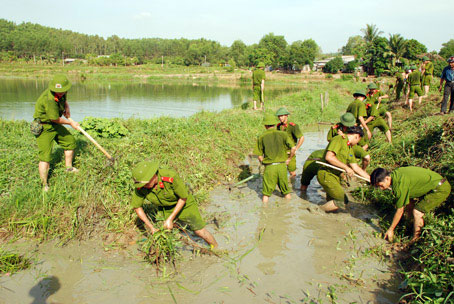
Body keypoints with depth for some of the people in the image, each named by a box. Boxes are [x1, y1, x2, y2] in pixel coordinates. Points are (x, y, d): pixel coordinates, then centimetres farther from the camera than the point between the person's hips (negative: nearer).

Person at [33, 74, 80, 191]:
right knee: (45, 155, -11)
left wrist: (67, 108, -1)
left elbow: (64, 100, 20)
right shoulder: (49, 99, -33)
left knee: (70, 141, 19)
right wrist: (71, 122, -9)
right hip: (44, 127, -9)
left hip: (55, 125, 9)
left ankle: (69, 167, 39)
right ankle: (44, 185, -3)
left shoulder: (61, 93, -6)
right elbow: (55, 119, -23)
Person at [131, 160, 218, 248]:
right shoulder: (140, 187, -27)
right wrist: (151, 228, -15)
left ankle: (216, 248, 31)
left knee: (200, 232, 5)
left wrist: (170, 219, -26)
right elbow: (137, 207, -12)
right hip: (164, 208, 3)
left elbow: (183, 198, -24)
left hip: (183, 203, -3)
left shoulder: (171, 177, -39)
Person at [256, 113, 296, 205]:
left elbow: (260, 157, 0)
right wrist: (288, 159, 6)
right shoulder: (282, 134, 1)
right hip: (282, 166, 1)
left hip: (269, 167, -1)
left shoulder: (261, 138, 0)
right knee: (287, 192, 16)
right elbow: (293, 148, -8)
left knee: (266, 194, 10)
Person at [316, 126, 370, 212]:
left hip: (335, 176, 10)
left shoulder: (350, 148, 17)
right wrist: (346, 167, -22)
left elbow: (355, 167, 19)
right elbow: (328, 157, -25)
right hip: (326, 174, -10)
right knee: (342, 201, -10)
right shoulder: (338, 139, -12)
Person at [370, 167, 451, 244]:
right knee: (409, 206, 11)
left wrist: (390, 230, -8)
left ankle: (415, 241, -1)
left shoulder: (400, 184, -27)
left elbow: (400, 210, -17)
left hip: (441, 189, -10)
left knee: (417, 212, -14)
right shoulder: (396, 173, -2)